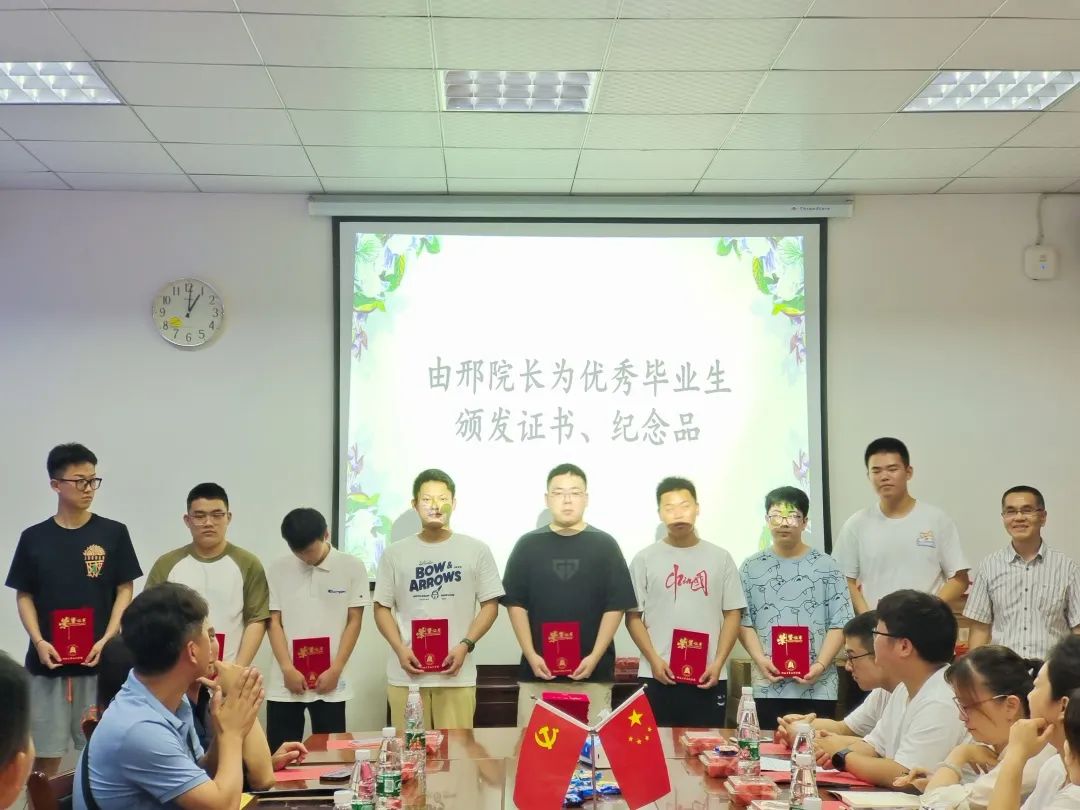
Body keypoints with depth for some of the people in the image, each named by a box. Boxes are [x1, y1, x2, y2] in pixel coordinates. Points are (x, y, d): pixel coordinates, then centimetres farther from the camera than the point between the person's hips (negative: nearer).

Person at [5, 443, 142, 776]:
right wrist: (38, 641, -6)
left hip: (99, 660, -1)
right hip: (48, 660, 1)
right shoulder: (34, 538, 4)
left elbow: (125, 591, 2)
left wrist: (107, 640, -9)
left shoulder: (113, 533, 0)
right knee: (45, 750, 5)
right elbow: (24, 595, 8)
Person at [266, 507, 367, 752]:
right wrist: (288, 669, -9)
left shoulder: (352, 567, -2)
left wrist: (335, 670, -8)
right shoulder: (278, 569, 1)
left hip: (329, 681, -1)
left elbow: (354, 622, 0)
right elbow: (274, 623, 2)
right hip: (285, 682, 1)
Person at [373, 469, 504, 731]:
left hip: (457, 674, -1)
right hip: (406, 673, 1)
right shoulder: (395, 553, 8)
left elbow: (490, 604, 5)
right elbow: (382, 607, 9)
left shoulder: (476, 550, 5)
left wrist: (465, 646, -9)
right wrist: (400, 649, -6)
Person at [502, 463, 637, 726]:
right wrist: (531, 655, -6)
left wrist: (594, 657, -8)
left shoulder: (604, 545, 4)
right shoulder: (528, 545, 6)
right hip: (538, 671, 1)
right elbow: (516, 604, 4)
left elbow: (616, 606, 1)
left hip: (592, 673, -1)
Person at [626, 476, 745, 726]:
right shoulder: (644, 559, 4)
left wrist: (718, 663, -4)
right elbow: (633, 617, 4)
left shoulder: (720, 558, 7)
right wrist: (654, 661, -8)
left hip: (708, 678, 1)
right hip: (657, 678, -1)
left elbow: (732, 614, 6)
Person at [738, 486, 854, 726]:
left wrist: (821, 665, -13)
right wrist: (760, 660, -11)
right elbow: (744, 621, 4)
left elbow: (839, 624, 0)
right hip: (769, 686, 1)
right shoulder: (751, 567, 6)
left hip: (819, 687, -1)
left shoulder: (826, 567, 2)